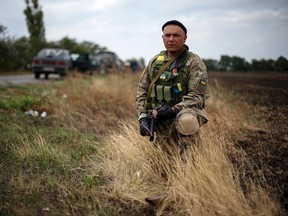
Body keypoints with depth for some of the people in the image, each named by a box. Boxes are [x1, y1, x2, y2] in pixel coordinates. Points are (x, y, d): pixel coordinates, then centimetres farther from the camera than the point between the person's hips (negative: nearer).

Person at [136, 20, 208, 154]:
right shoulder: (155, 61, 10)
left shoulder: (194, 63, -6)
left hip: (183, 113, -5)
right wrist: (143, 117, -2)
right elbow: (142, 90, 11)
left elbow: (197, 96, -13)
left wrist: (174, 110, -27)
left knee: (185, 122, -38)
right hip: (158, 120, 5)